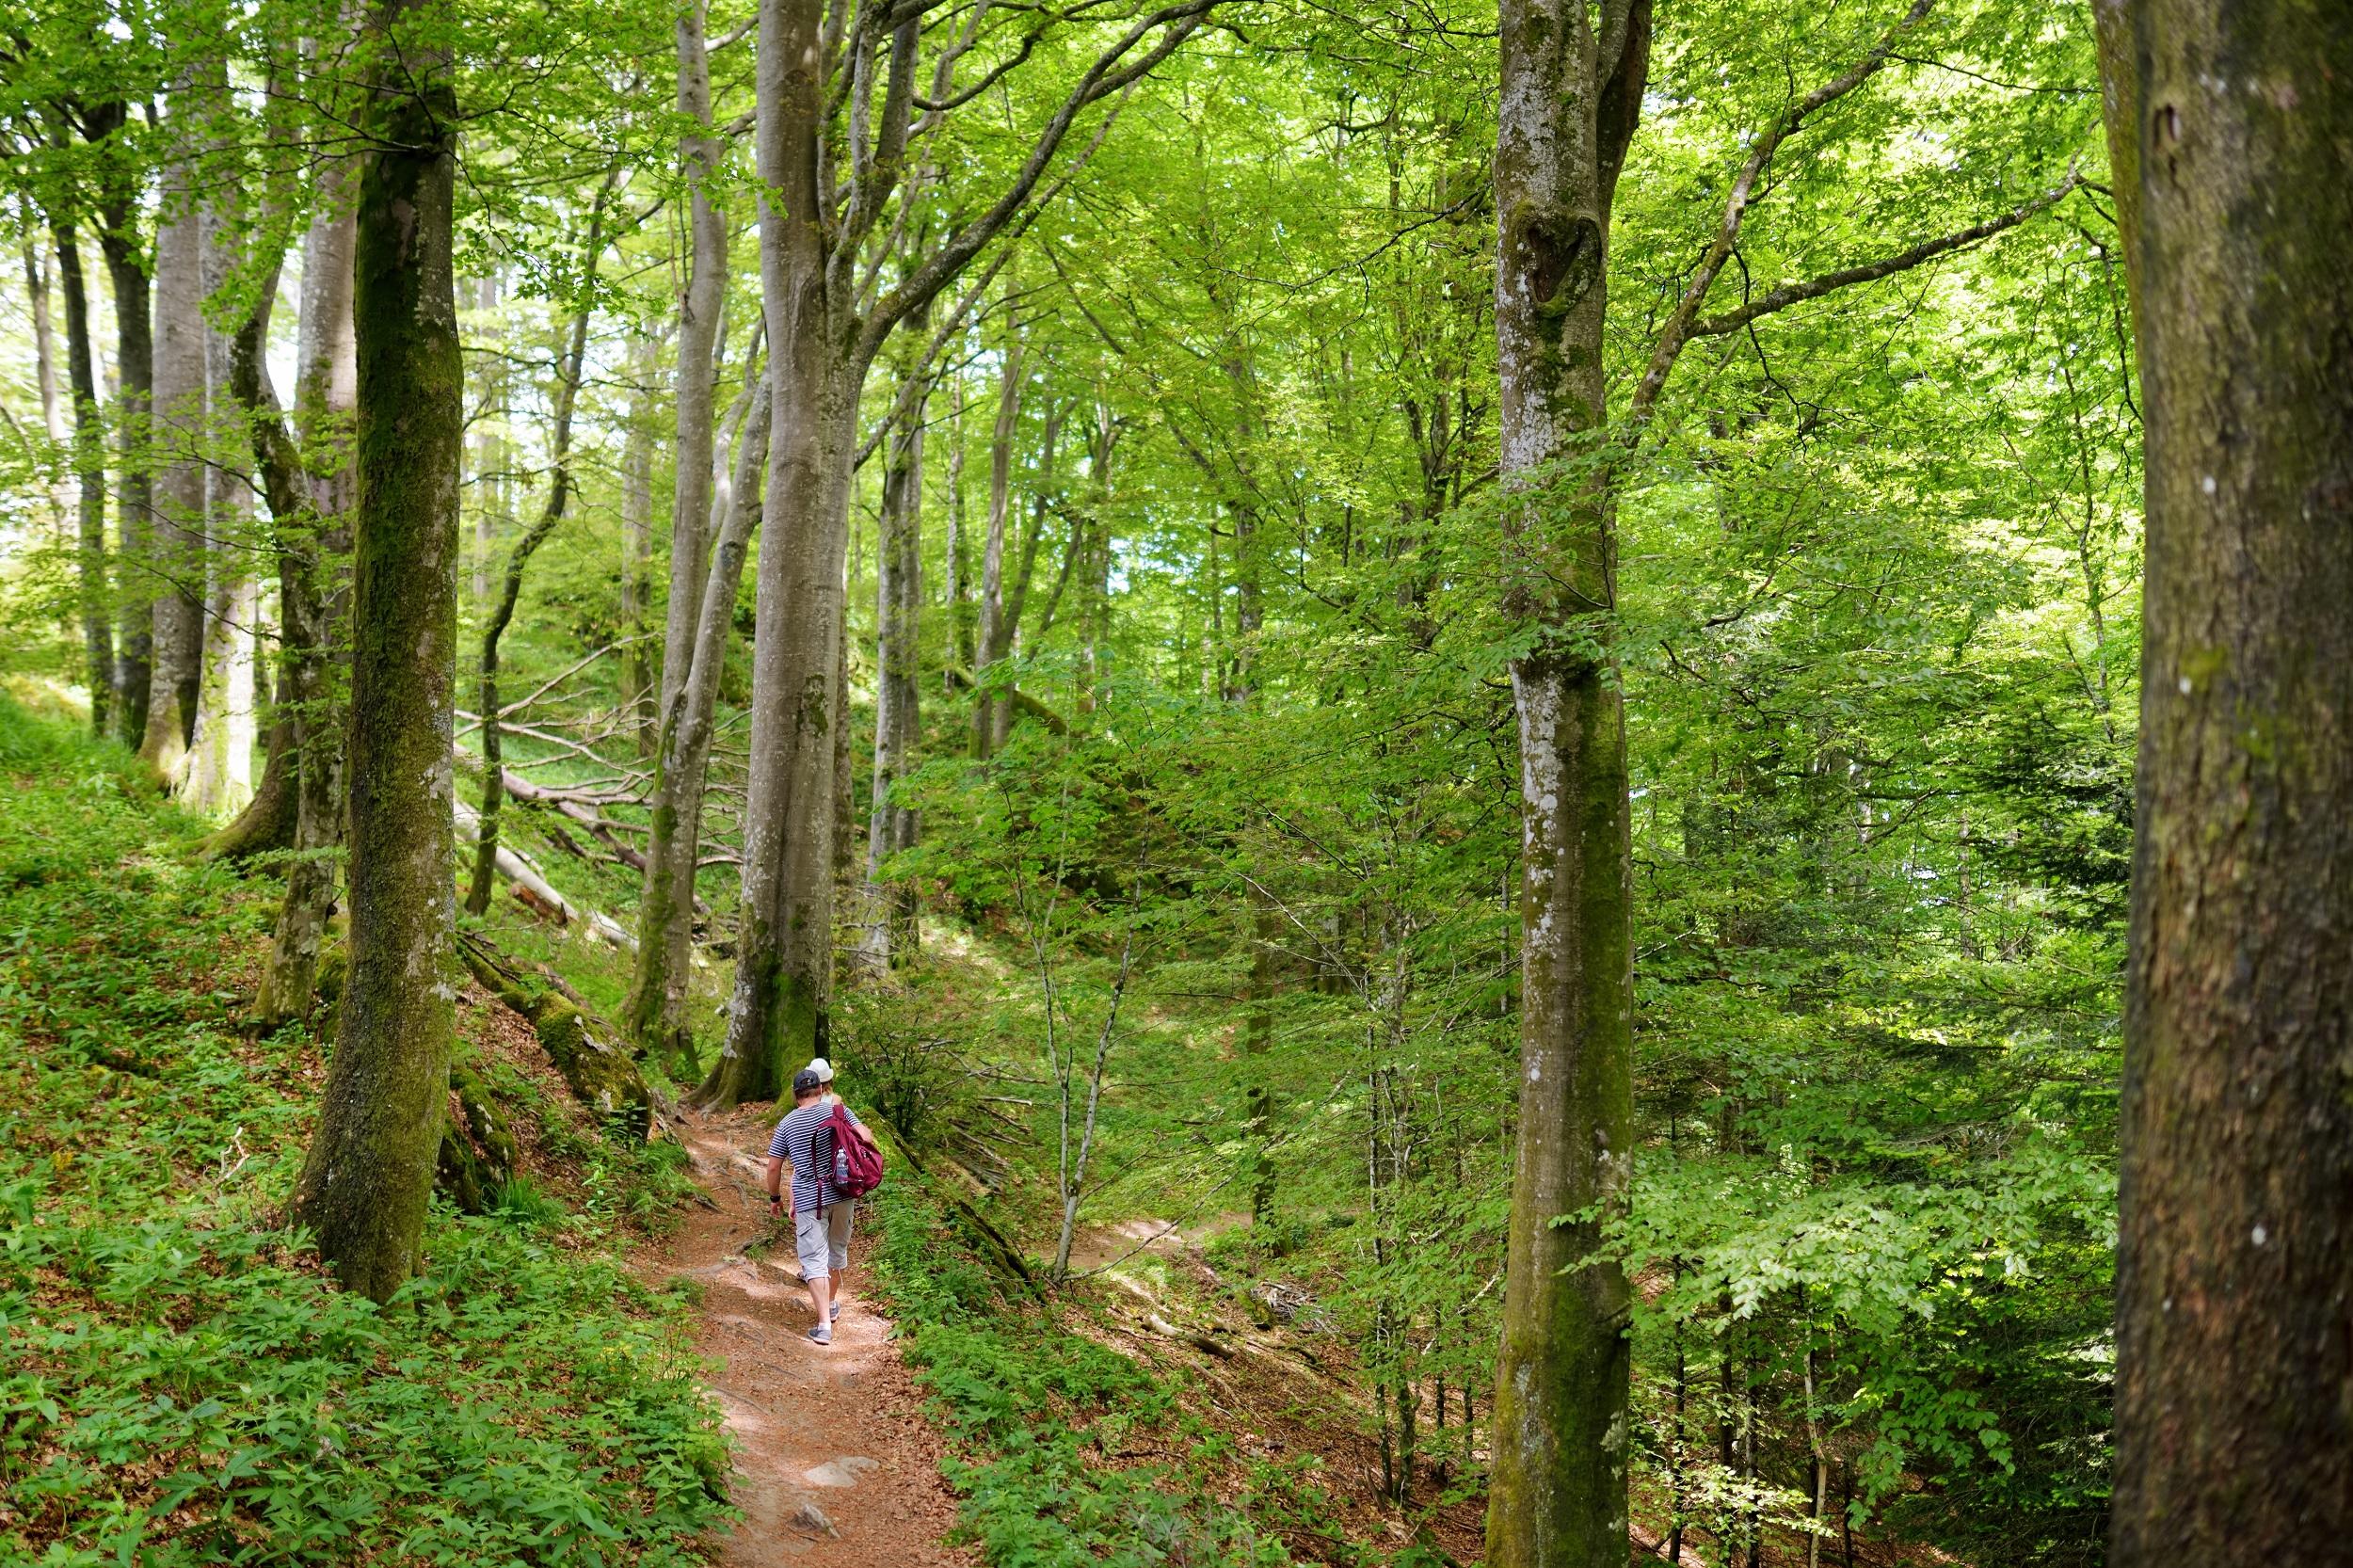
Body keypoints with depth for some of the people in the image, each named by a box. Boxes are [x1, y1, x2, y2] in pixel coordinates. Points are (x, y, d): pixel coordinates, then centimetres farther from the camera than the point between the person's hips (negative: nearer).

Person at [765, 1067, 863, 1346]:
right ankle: (832, 1304, 39)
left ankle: (824, 1324, -12)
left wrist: (775, 1198, 16)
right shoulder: (838, 1111, -1)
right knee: (837, 1249, 22)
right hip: (842, 1194, 3)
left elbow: (773, 1167, 1)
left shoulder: (786, 1124, -1)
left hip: (809, 1200, -2)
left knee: (815, 1260, -2)